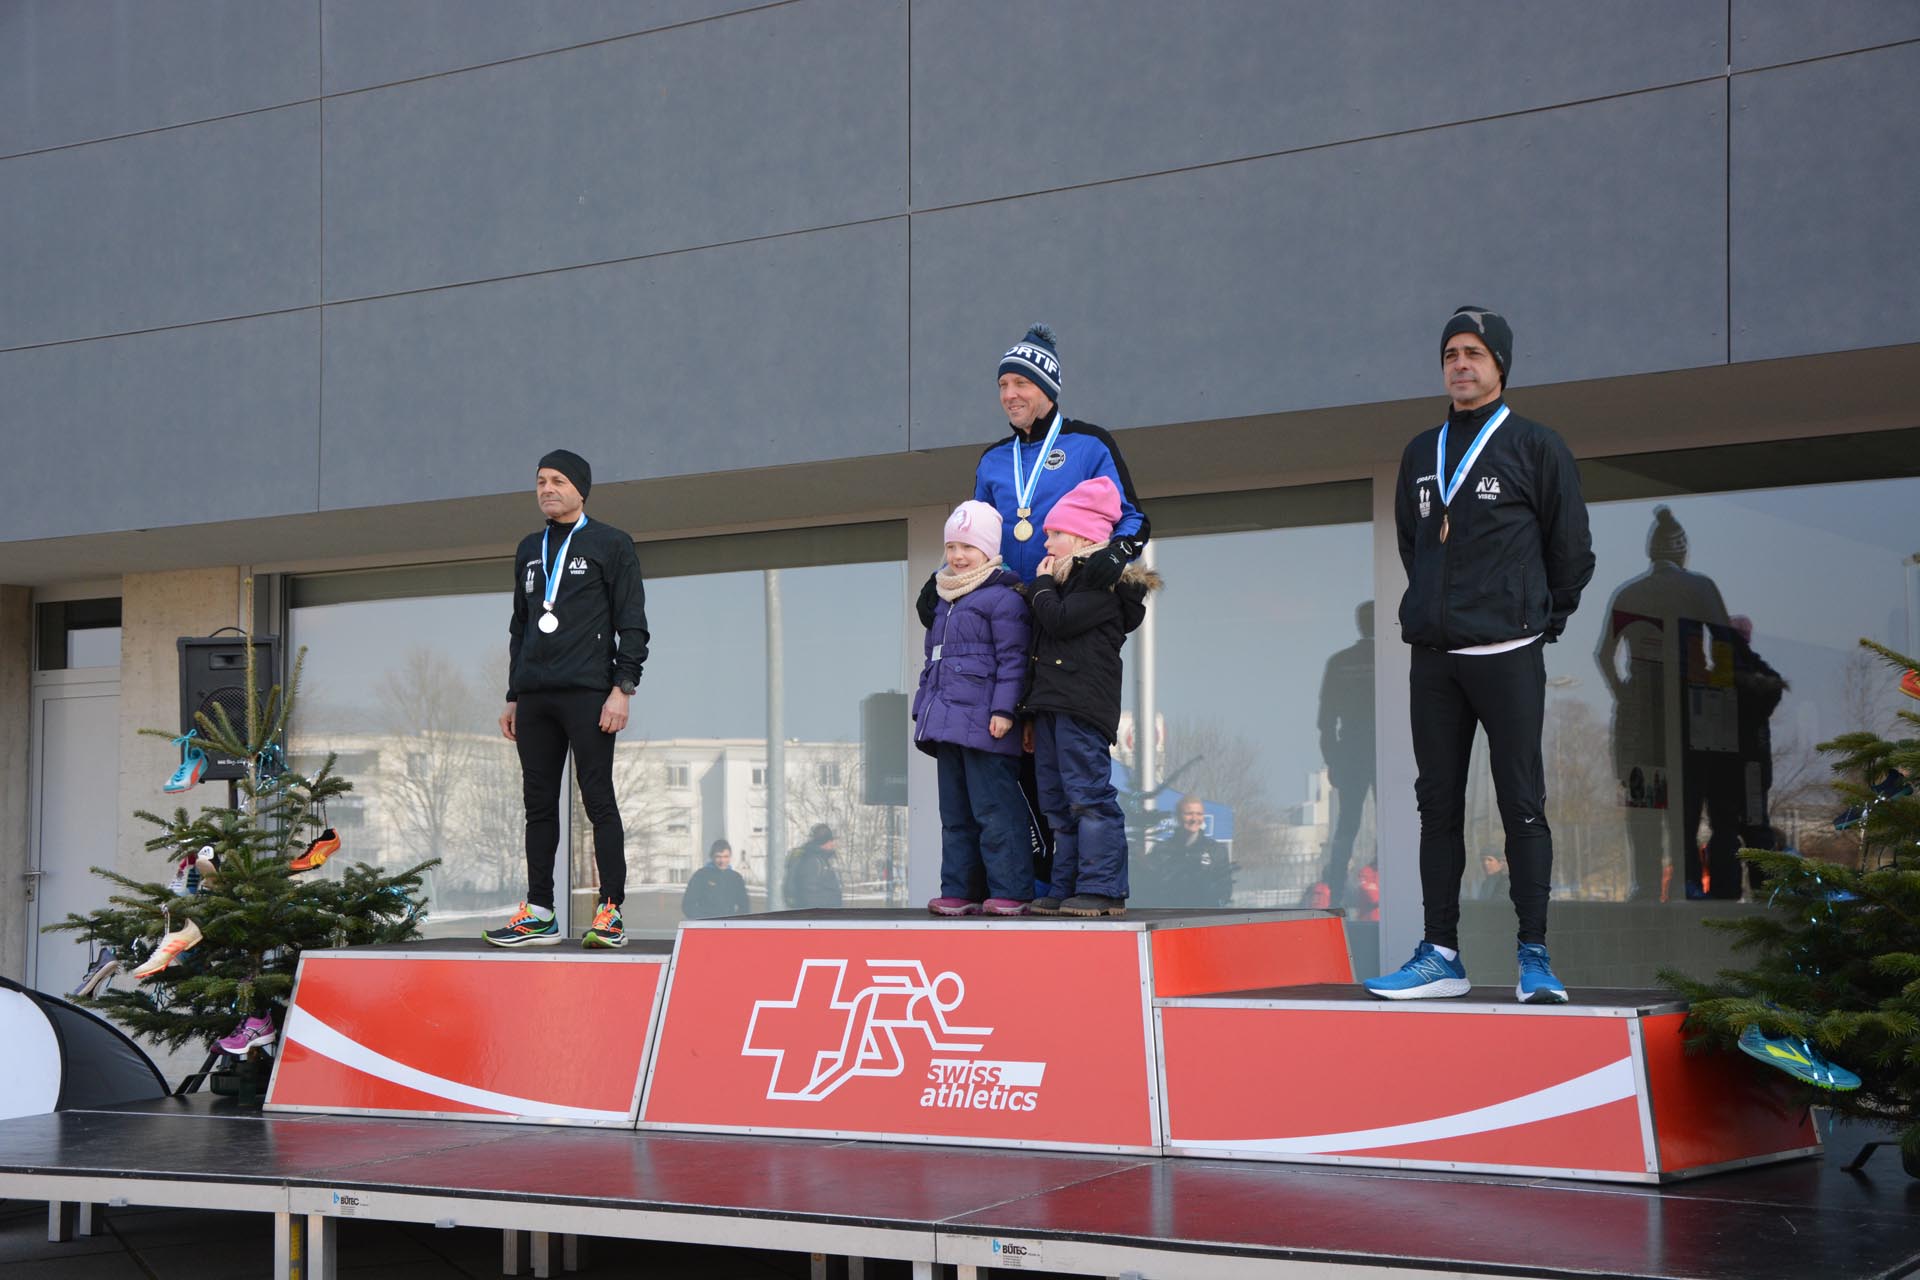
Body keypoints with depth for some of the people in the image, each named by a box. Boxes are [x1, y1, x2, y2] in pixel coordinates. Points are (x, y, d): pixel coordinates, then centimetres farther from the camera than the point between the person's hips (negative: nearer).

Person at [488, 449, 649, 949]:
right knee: (539, 804, 5)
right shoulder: (529, 550, 21)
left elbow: (632, 622, -3)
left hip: (587, 693, -6)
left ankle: (610, 911, -6)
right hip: (534, 697, 6)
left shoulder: (610, 545, 3)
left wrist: (622, 688, -12)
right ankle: (538, 913, 7)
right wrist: (514, 696, 18)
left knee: (598, 800, -7)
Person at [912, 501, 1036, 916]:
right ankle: (960, 890, 15)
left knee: (995, 810, -9)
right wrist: (923, 708, 24)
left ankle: (1011, 892, -6)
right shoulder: (945, 603, 21)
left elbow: (1013, 659, -12)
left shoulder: (1002, 597, -6)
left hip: (984, 725, -9)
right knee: (955, 814, 10)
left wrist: (1003, 709, -19)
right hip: (947, 724, 9)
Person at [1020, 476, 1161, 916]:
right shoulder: (1066, 581, 23)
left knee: (1088, 796, -12)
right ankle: (1066, 889, 14)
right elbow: (1041, 627, 25)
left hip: (1083, 704, -10)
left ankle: (1104, 890, -11)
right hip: (1051, 705, 10)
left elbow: (1061, 620, -16)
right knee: (1057, 802, 10)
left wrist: (1042, 585, -4)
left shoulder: (1103, 581, -7)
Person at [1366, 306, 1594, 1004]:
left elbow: (1572, 550, 4)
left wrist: (1540, 616, 7)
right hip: (1432, 656, 5)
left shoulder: (1535, 447, 2)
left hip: (1507, 654, -5)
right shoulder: (1421, 453, 16)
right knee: (1437, 805, 5)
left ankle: (1534, 957, -3)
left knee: (1522, 804, -5)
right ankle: (1440, 954, 8)